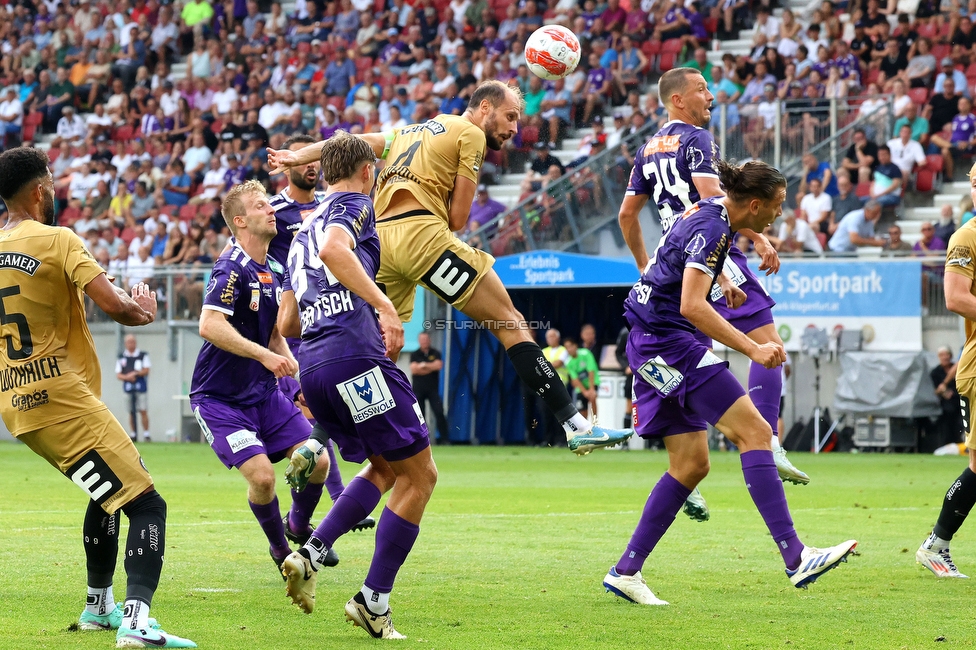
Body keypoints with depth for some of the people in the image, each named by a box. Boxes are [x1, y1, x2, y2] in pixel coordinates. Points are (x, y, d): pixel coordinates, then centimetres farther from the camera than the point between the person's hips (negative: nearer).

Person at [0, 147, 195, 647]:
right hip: (62, 399, -8)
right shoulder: (58, 240, -10)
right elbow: (113, 305, -18)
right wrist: (142, 310, 3)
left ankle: (99, 606, 36)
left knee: (109, 492, 29)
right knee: (146, 504, -9)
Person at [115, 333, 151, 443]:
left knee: (143, 411, -6)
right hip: (128, 388, 2)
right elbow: (118, 375, 5)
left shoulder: (143, 355, 4)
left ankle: (146, 434, -3)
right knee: (131, 412, 3)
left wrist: (135, 373, -17)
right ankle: (133, 434, 9)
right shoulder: (121, 357, 8)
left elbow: (146, 371, -3)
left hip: (141, 387, -2)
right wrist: (127, 377, -14)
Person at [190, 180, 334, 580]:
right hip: (219, 398, -7)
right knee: (261, 474, -20)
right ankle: (281, 551, 7)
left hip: (264, 392, 8)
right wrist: (264, 354, -30)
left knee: (317, 461, -2)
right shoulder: (232, 267, -18)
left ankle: (298, 526, 29)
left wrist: (289, 362, 2)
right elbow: (210, 326, -30)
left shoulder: (275, 271, 9)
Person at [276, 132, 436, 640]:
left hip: (312, 366, 9)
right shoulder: (354, 205, 4)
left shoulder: (304, 231, 27)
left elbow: (286, 322, 28)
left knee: (386, 469, 21)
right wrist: (383, 304, -24)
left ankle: (312, 553, 4)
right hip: (354, 355, -9)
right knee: (419, 474, 0)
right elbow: (333, 249, -21)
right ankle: (374, 602, -3)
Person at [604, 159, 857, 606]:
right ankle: (795, 557, -25)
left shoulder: (711, 211, 12)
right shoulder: (711, 228, -18)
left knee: (691, 465, 9)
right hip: (667, 340, -11)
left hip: (651, 348, 11)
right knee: (754, 431, -17)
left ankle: (625, 572, 9)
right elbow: (692, 306, -30)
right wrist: (752, 348, -31)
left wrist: (722, 282, 33)